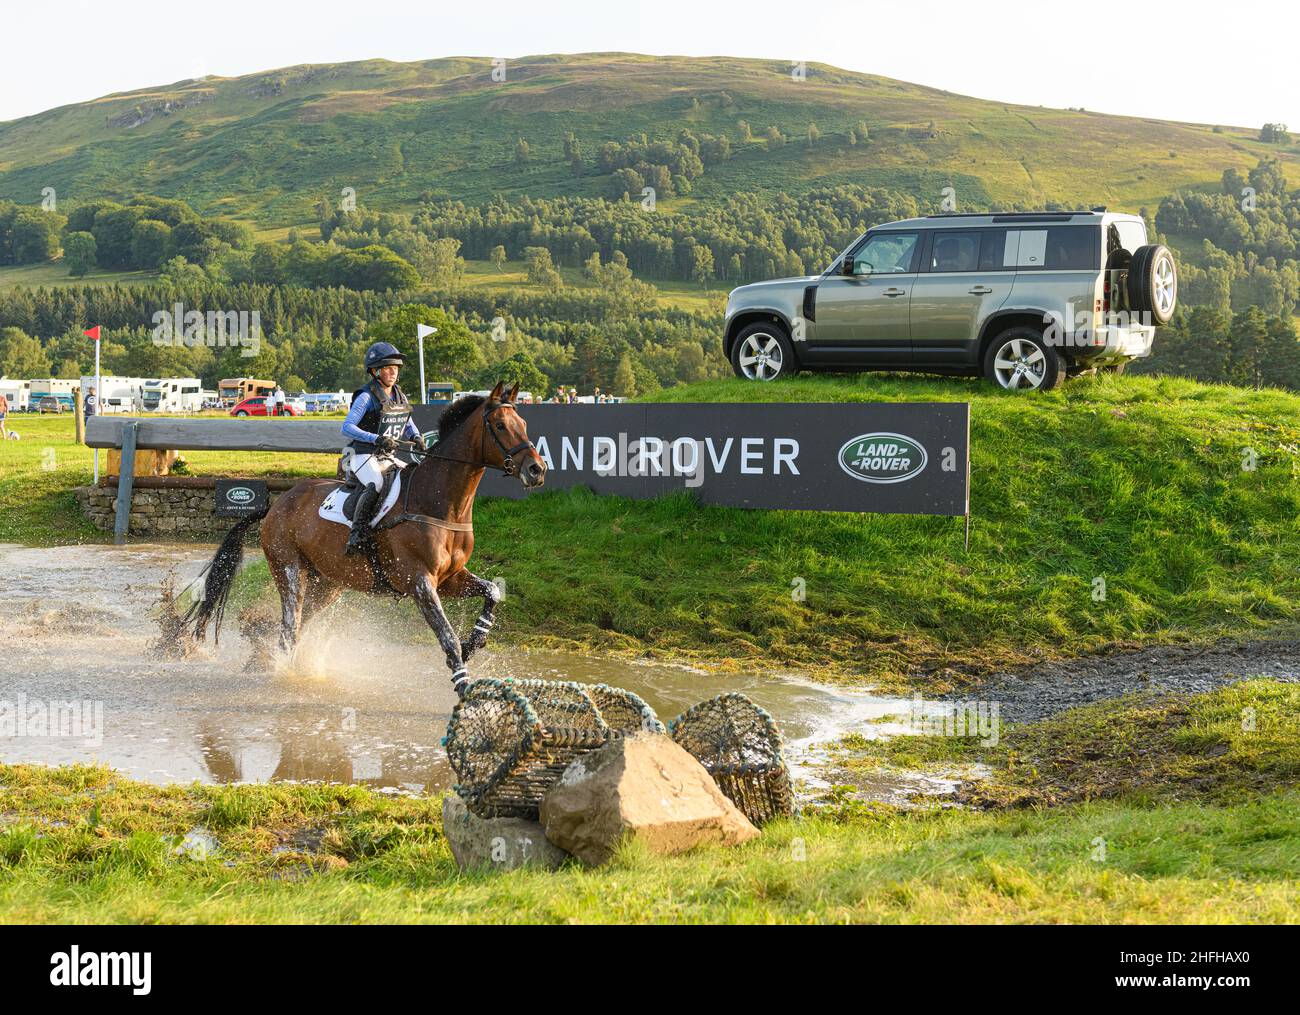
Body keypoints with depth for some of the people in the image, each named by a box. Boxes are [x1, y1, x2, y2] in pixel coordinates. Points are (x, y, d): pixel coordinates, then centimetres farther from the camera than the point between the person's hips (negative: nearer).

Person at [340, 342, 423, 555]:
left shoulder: (399, 396, 11)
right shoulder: (366, 397, -11)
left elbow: (409, 425, 20)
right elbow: (347, 428, -19)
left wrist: (416, 437, -5)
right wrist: (376, 439, -32)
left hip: (387, 457, 8)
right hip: (364, 457, -8)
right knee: (376, 485, -35)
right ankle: (356, 534, -31)